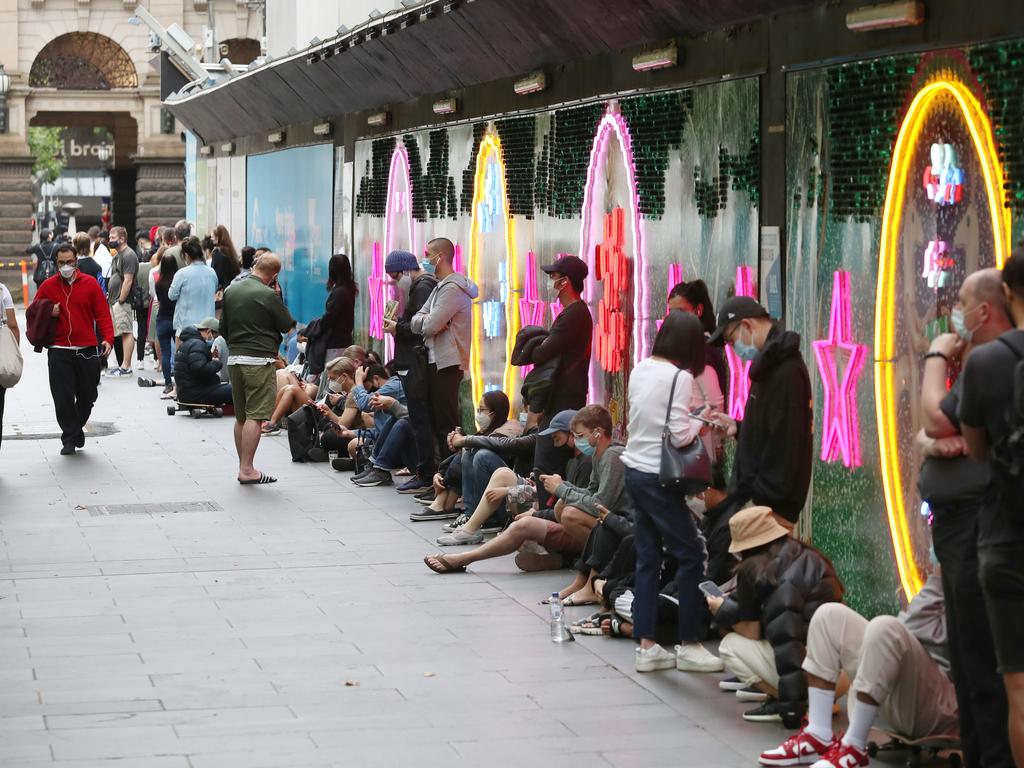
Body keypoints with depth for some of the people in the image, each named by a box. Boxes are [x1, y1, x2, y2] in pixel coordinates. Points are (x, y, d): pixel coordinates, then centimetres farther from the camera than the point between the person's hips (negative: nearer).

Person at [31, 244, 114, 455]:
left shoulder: (90, 284, 3)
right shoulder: (48, 286, 5)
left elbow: (103, 314, 1)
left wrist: (108, 339, -12)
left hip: (87, 351, 0)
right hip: (59, 352, 0)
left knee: (87, 396, 9)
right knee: (63, 397, -6)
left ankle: (77, 426, 35)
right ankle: (69, 438, 5)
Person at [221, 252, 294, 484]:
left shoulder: (230, 292, 9)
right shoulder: (268, 295, -11)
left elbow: (223, 326, 15)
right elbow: (287, 326, -3)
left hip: (234, 358, 7)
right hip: (259, 360, -7)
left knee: (241, 417, 15)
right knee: (255, 417, -7)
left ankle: (243, 467, 20)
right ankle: (247, 470, -10)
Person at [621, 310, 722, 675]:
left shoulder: (640, 370, 8)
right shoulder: (680, 377, -14)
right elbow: (680, 435, -18)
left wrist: (692, 418, 13)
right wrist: (700, 423, 1)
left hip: (635, 470, 8)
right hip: (658, 477, -8)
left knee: (647, 556, 10)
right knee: (690, 555, 2)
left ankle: (646, 646, 10)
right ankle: (689, 645, 5)